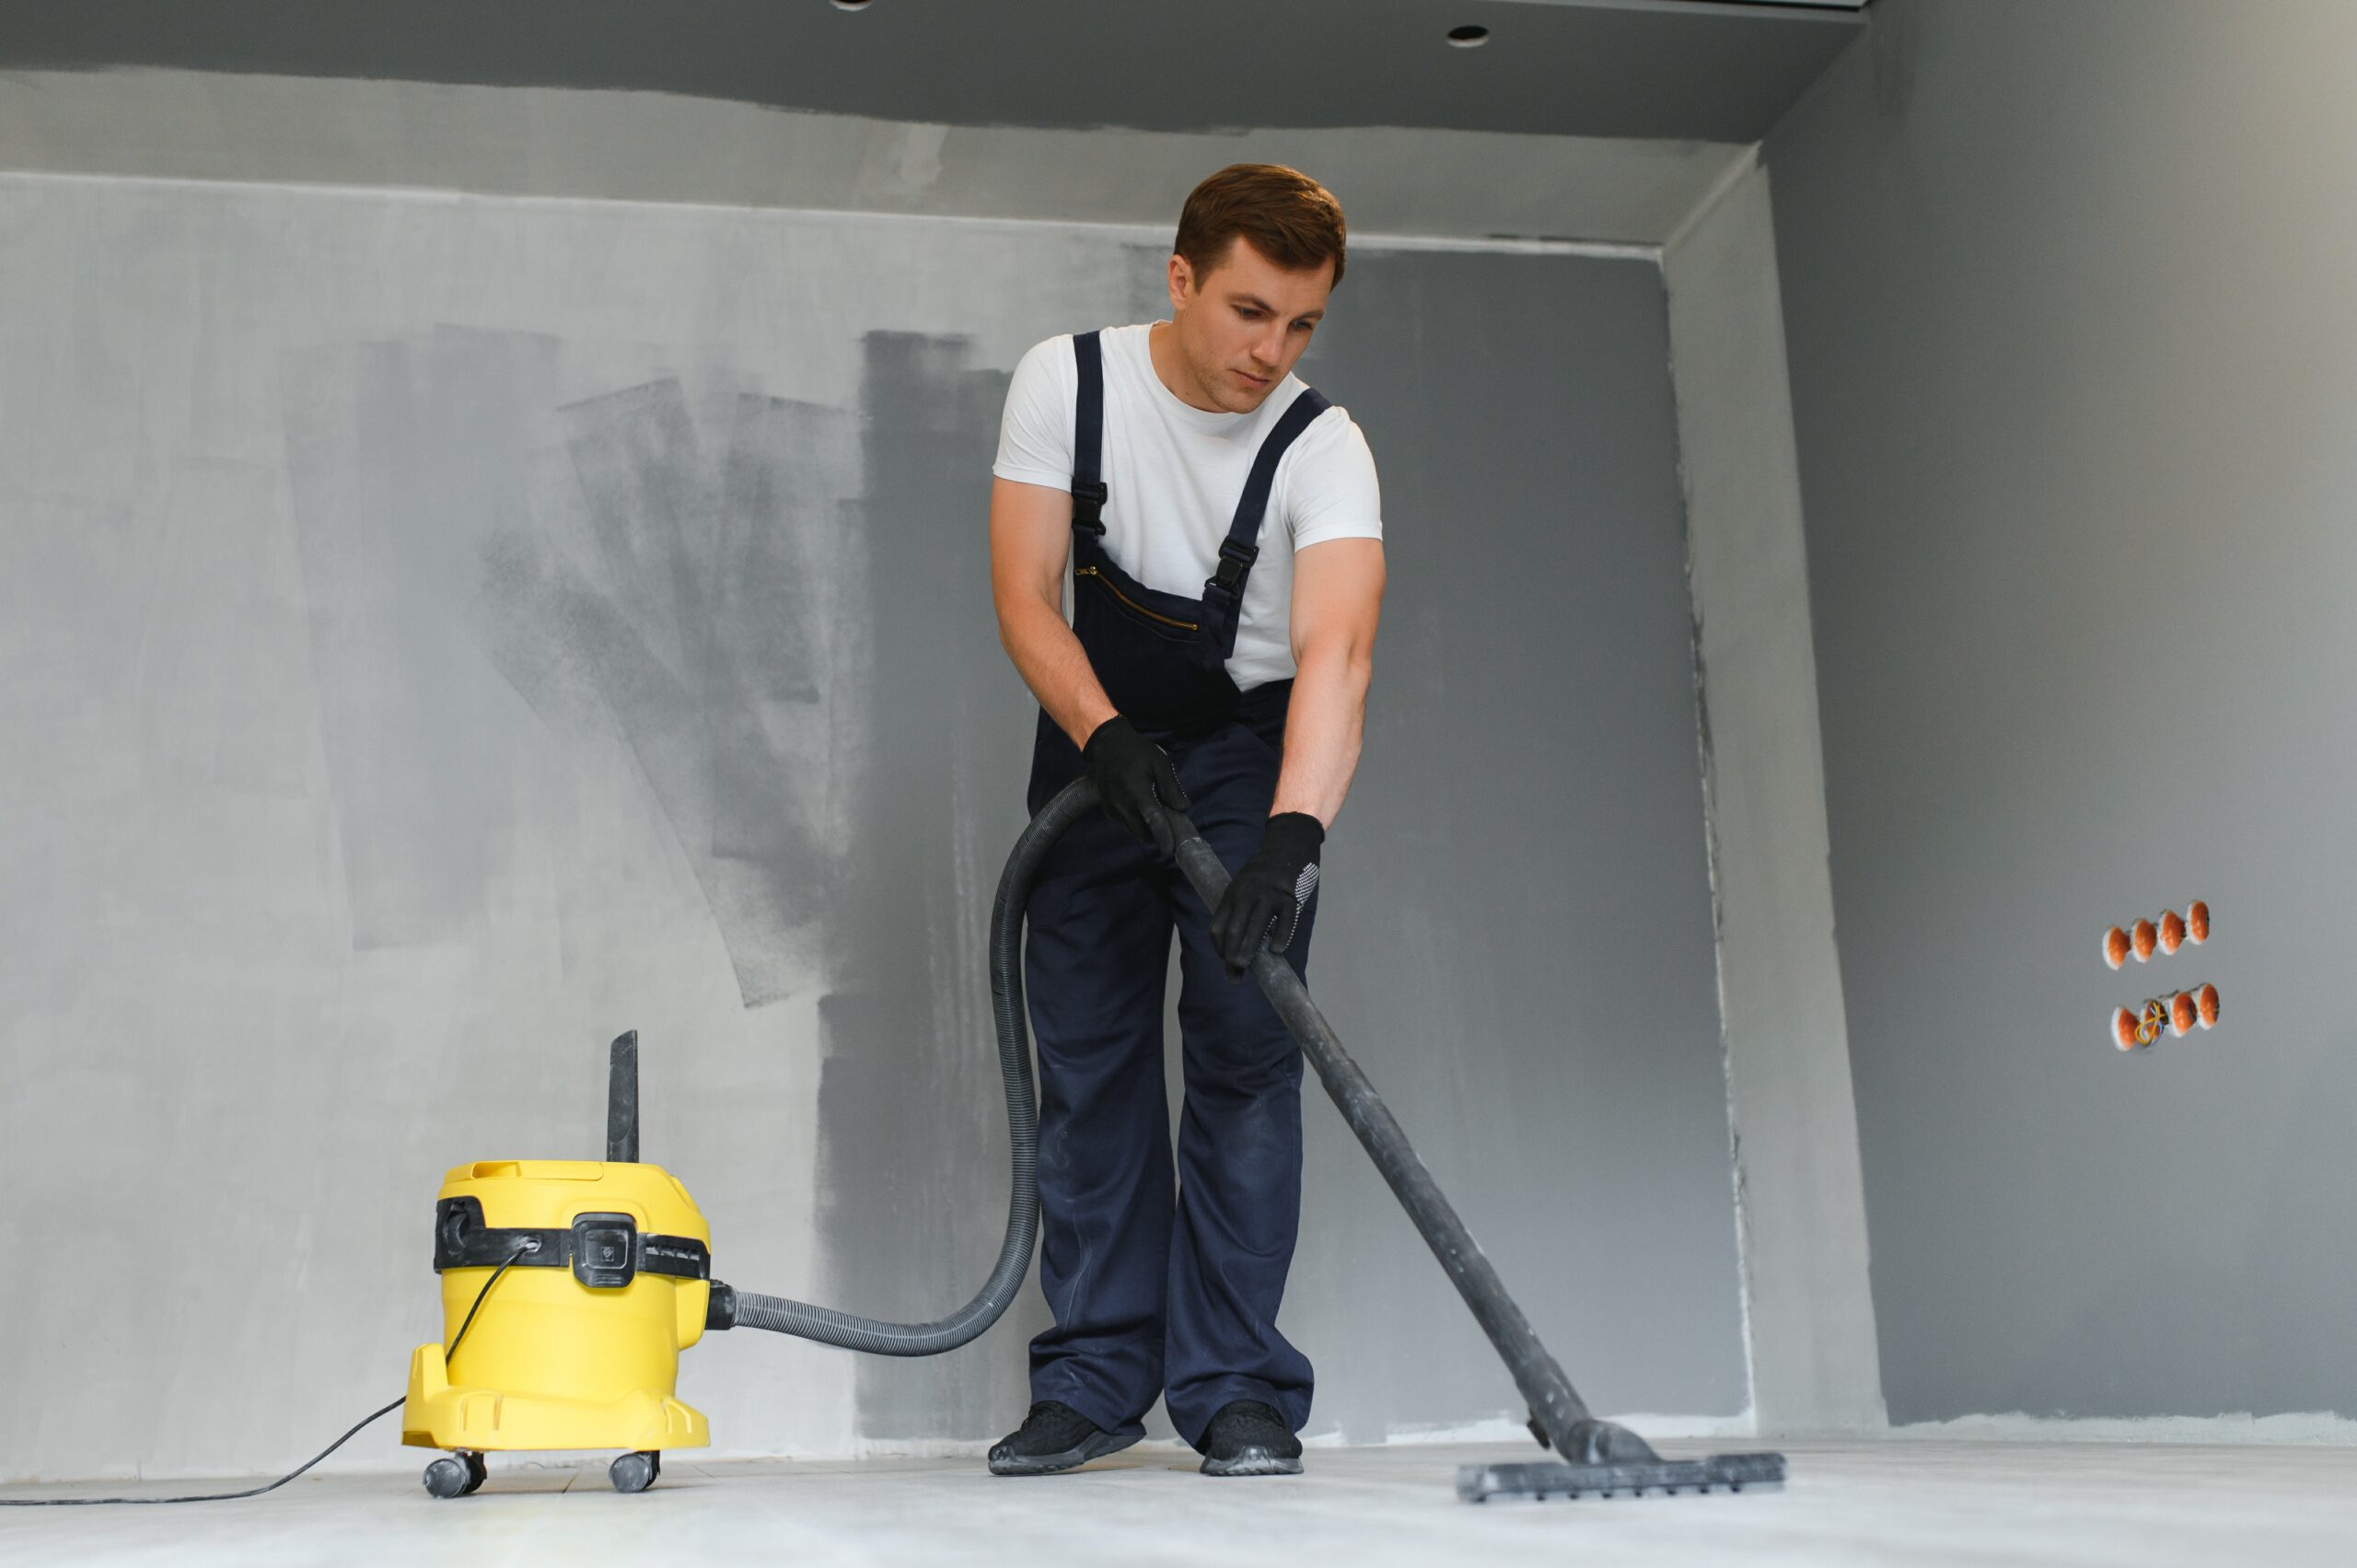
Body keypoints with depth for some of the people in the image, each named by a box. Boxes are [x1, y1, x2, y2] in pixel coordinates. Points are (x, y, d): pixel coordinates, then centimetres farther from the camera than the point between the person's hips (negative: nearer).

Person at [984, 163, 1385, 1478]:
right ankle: (1098, 1378, 10)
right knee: (1087, 1057, 2)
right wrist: (1106, 737, -33)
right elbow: (1026, 598, -16)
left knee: (1243, 1052, -9)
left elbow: (1336, 652, -37)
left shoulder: (1324, 448, -21)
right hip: (1098, 740, 2)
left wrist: (1295, 831, -52)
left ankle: (1235, 1385, -2)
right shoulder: (1066, 381, -14)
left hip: (1253, 750, -2)